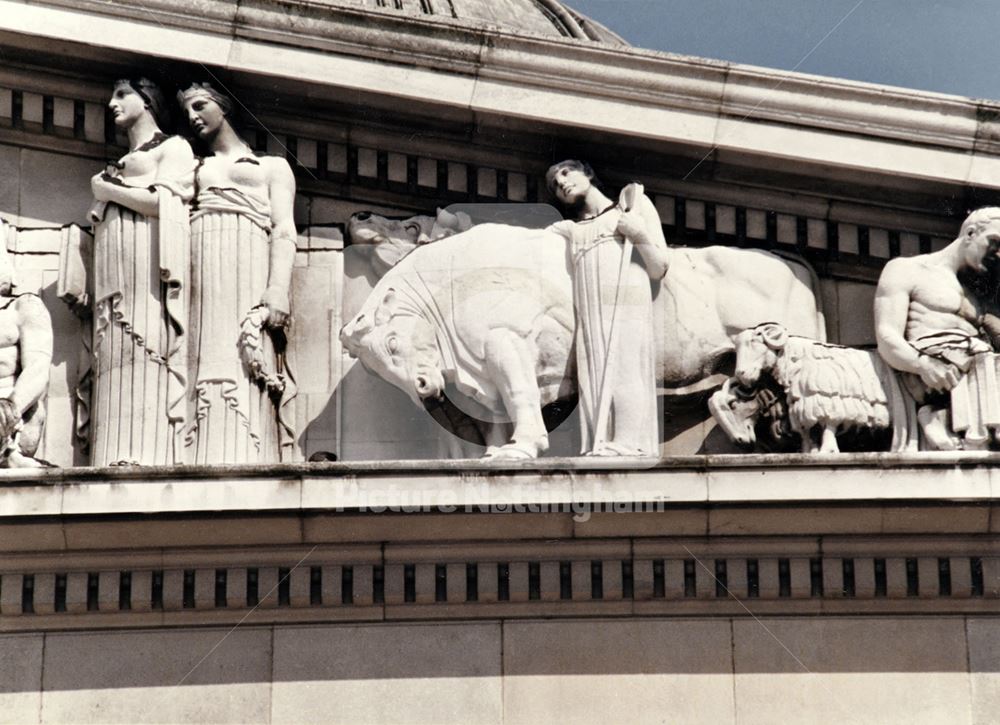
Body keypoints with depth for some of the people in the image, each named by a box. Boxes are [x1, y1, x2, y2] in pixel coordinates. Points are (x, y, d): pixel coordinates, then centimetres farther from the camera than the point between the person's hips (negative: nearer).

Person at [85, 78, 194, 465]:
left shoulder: (173, 147, 12)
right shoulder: (120, 162, 33)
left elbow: (164, 202, -6)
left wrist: (106, 189, 3)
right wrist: (102, 194, 5)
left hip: (148, 269, -7)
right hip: (115, 276, 7)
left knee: (146, 357, -19)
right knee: (114, 361, -8)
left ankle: (148, 455, -28)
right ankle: (117, 457, -16)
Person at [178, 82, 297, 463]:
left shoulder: (272, 167, 23)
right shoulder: (192, 170, 32)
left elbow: (284, 231, 8)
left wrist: (278, 291, -8)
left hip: (250, 275, -2)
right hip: (201, 281, 2)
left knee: (246, 381, -16)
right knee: (206, 372, -13)